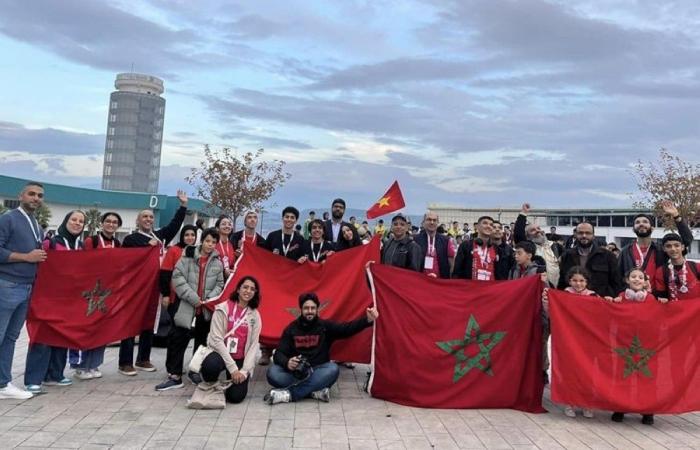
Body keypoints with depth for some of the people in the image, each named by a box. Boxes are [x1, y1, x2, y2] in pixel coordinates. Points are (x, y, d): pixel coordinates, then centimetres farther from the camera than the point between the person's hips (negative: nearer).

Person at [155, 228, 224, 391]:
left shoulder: (217, 262, 5)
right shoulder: (188, 256, -4)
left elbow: (219, 284, 9)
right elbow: (177, 277, -10)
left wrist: (210, 298, -9)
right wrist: (193, 297, -15)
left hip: (206, 308, 3)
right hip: (186, 305, -3)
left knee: (202, 340, 14)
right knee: (177, 338, -7)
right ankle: (175, 376, 0)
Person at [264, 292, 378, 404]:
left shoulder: (325, 326, 5)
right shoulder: (291, 329, 5)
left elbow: (347, 328, -9)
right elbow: (279, 354, -1)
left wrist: (367, 320, -26)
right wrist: (287, 363, -26)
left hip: (318, 372, 0)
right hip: (295, 373, 0)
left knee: (332, 369, -33)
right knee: (273, 372, -28)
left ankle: (288, 394, -34)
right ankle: (316, 390, -29)